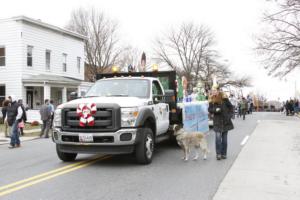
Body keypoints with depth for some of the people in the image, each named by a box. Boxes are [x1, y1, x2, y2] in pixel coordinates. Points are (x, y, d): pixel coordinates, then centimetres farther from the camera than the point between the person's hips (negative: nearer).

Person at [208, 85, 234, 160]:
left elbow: (230, 107, 4)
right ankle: (218, 154, -5)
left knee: (224, 138, 7)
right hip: (217, 121, 0)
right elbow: (209, 109, 2)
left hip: (225, 121, 0)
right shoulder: (211, 100, 1)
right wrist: (215, 110, -17)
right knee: (218, 137, -12)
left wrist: (229, 115, -5)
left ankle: (224, 154, 17)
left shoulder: (224, 98, -3)